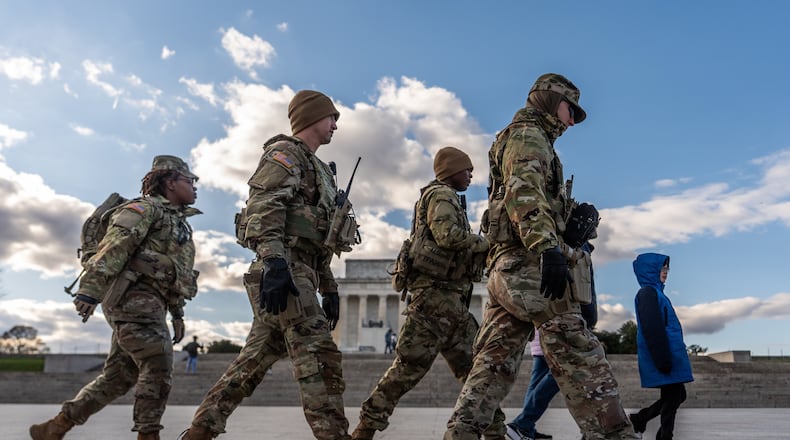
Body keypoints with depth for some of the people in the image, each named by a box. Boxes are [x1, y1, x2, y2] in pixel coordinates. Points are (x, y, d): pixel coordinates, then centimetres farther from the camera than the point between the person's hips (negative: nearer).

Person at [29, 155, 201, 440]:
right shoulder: (146, 208, -2)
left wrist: (177, 314, 24)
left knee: (119, 376, 9)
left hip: (150, 304, 9)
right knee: (158, 368, -13)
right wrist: (89, 291, -25)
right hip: (133, 296, -9)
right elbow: (113, 248, -16)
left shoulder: (180, 223, 26)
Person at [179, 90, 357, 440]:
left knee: (254, 359, 9)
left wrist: (329, 288, 24)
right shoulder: (286, 152, 1)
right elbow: (264, 206, -17)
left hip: (299, 271, 10)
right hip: (284, 269, -10)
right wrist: (274, 261, -30)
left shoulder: (316, 167, 30)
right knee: (319, 356, -14)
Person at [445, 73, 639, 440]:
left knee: (493, 365, 5)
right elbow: (523, 193, -18)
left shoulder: (512, 141, 32)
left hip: (505, 268, 10)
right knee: (580, 360, -9)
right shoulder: (528, 135, 1)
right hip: (531, 265, -10)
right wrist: (548, 247, -30)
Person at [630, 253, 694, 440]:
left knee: (678, 395, 13)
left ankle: (639, 419, 19)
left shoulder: (654, 292, 19)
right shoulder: (648, 293, -12)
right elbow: (652, 329, -20)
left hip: (670, 354, 10)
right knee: (673, 397, -4)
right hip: (664, 354, -10)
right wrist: (663, 360, -22)